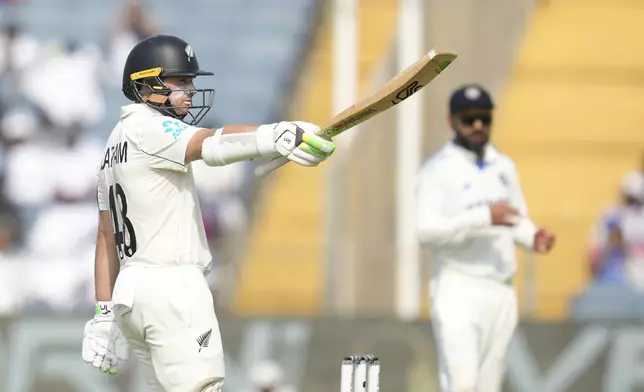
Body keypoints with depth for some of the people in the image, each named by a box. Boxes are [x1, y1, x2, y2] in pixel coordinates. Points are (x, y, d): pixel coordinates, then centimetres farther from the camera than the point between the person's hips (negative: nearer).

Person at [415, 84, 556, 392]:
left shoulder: (504, 167, 14)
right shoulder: (438, 170, -6)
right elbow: (427, 230, -17)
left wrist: (533, 237, 2)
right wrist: (484, 217, -24)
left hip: (501, 293, 6)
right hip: (458, 289, -6)